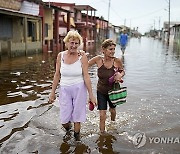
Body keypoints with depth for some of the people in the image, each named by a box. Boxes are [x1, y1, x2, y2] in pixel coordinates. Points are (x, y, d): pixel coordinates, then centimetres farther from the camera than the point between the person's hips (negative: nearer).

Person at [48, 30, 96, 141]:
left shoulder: (82, 56, -10)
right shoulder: (61, 55, -2)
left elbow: (86, 76, -10)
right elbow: (57, 75, 5)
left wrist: (91, 94, -11)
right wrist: (52, 92, 7)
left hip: (79, 89, -2)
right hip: (64, 89, 2)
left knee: (77, 115, 9)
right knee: (64, 119, 5)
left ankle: (77, 137, 34)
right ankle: (68, 129, 42)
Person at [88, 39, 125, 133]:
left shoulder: (117, 61, -20)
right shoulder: (98, 59, -19)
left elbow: (122, 71, -1)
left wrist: (120, 75, -23)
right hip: (101, 91, -1)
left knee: (112, 110, 26)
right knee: (102, 115, -3)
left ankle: (113, 122, 58)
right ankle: (102, 133, 19)